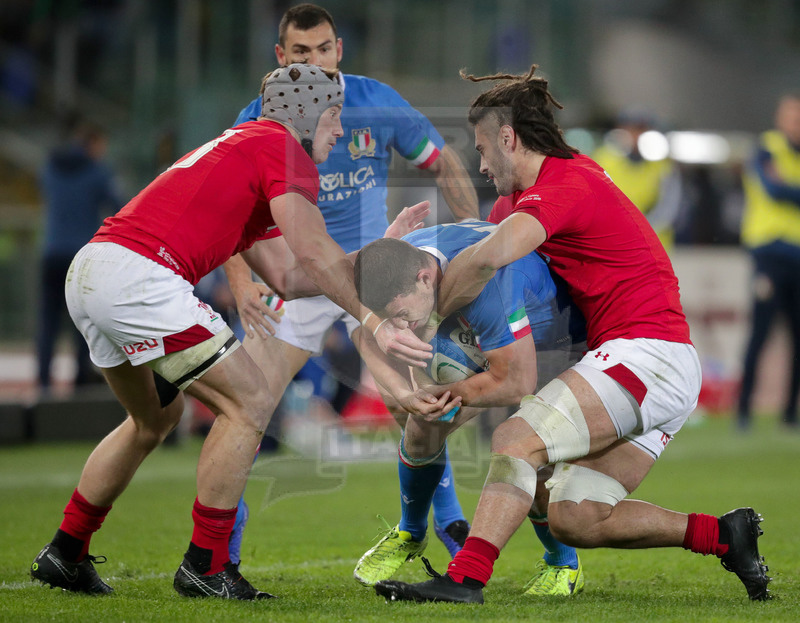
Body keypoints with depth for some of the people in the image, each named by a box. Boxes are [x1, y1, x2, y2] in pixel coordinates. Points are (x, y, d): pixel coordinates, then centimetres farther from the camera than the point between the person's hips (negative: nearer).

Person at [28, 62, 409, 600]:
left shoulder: (237, 147, 29)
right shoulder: (281, 146, 1)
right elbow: (312, 253, -10)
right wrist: (370, 319, -3)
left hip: (87, 273, 10)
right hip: (139, 276, -10)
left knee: (157, 416, 28)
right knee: (250, 402, -1)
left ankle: (64, 554, 30)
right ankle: (205, 567, 0)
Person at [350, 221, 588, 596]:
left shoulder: (486, 282, -46)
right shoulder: (397, 263, -25)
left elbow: (517, 385, -38)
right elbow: (369, 339, -8)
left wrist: (442, 393, -25)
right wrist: (401, 391, -27)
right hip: (481, 344, 6)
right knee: (423, 428, -2)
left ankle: (563, 565, 8)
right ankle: (410, 534, 27)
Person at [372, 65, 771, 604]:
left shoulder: (562, 185, -12)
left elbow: (490, 257, -30)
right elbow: (474, 237, 33)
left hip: (645, 352, -10)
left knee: (517, 440, -21)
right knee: (573, 520, 3)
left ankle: (465, 578, -33)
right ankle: (720, 534, 7)